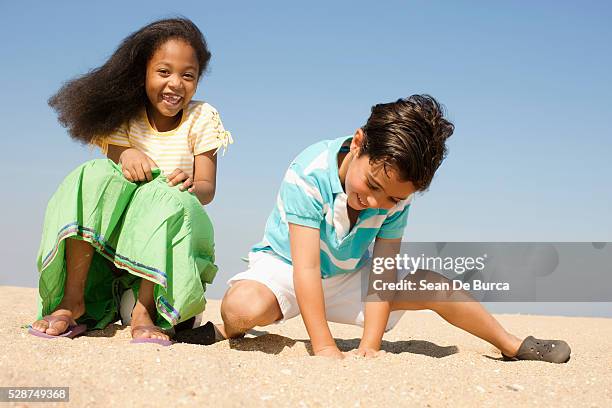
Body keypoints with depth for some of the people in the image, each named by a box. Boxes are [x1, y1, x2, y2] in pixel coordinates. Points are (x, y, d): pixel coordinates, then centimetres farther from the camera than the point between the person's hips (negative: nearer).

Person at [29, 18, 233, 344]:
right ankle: (73, 298, -30)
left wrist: (191, 185, -32)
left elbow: (207, 189, -7)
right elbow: (114, 160, -5)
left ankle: (144, 309, -34)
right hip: (114, 224, 2)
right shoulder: (125, 117, 2)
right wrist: (127, 155, -28)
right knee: (95, 175, -27)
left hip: (171, 226, -1)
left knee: (168, 197, -34)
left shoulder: (201, 118, -2)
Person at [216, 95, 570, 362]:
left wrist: (369, 346, -28)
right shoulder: (309, 175, -33)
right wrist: (325, 348, -38)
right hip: (284, 267, -4)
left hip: (347, 277, 4)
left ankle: (511, 344, 12)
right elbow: (306, 267, -35)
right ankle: (229, 331, -1)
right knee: (245, 308, -38)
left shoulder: (397, 195, -17)